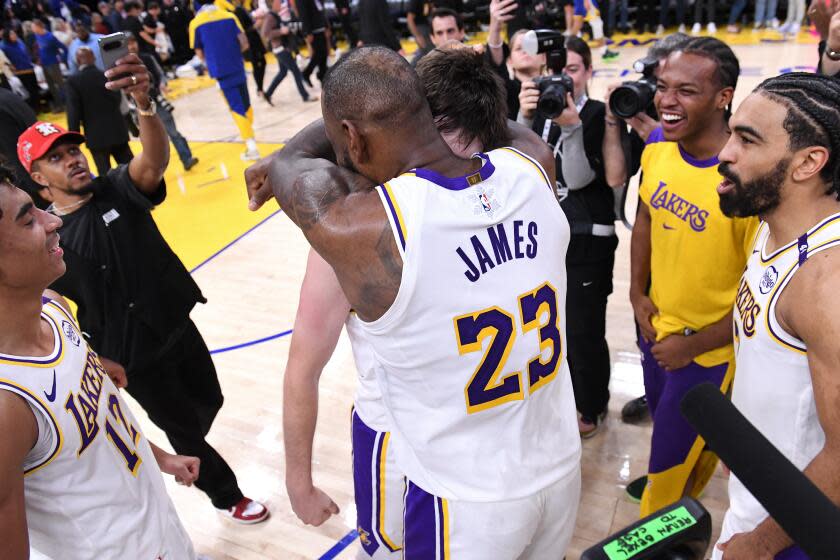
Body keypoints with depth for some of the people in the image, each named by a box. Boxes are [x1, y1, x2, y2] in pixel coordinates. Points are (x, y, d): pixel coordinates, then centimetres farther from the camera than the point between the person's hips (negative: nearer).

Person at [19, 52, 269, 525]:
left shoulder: (117, 189, -10)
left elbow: (155, 160, -33)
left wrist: (145, 104, -51)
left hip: (178, 326, 3)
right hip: (133, 357, -3)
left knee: (209, 401, 22)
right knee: (186, 427, 11)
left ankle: (186, 460, 56)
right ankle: (227, 495, 37)